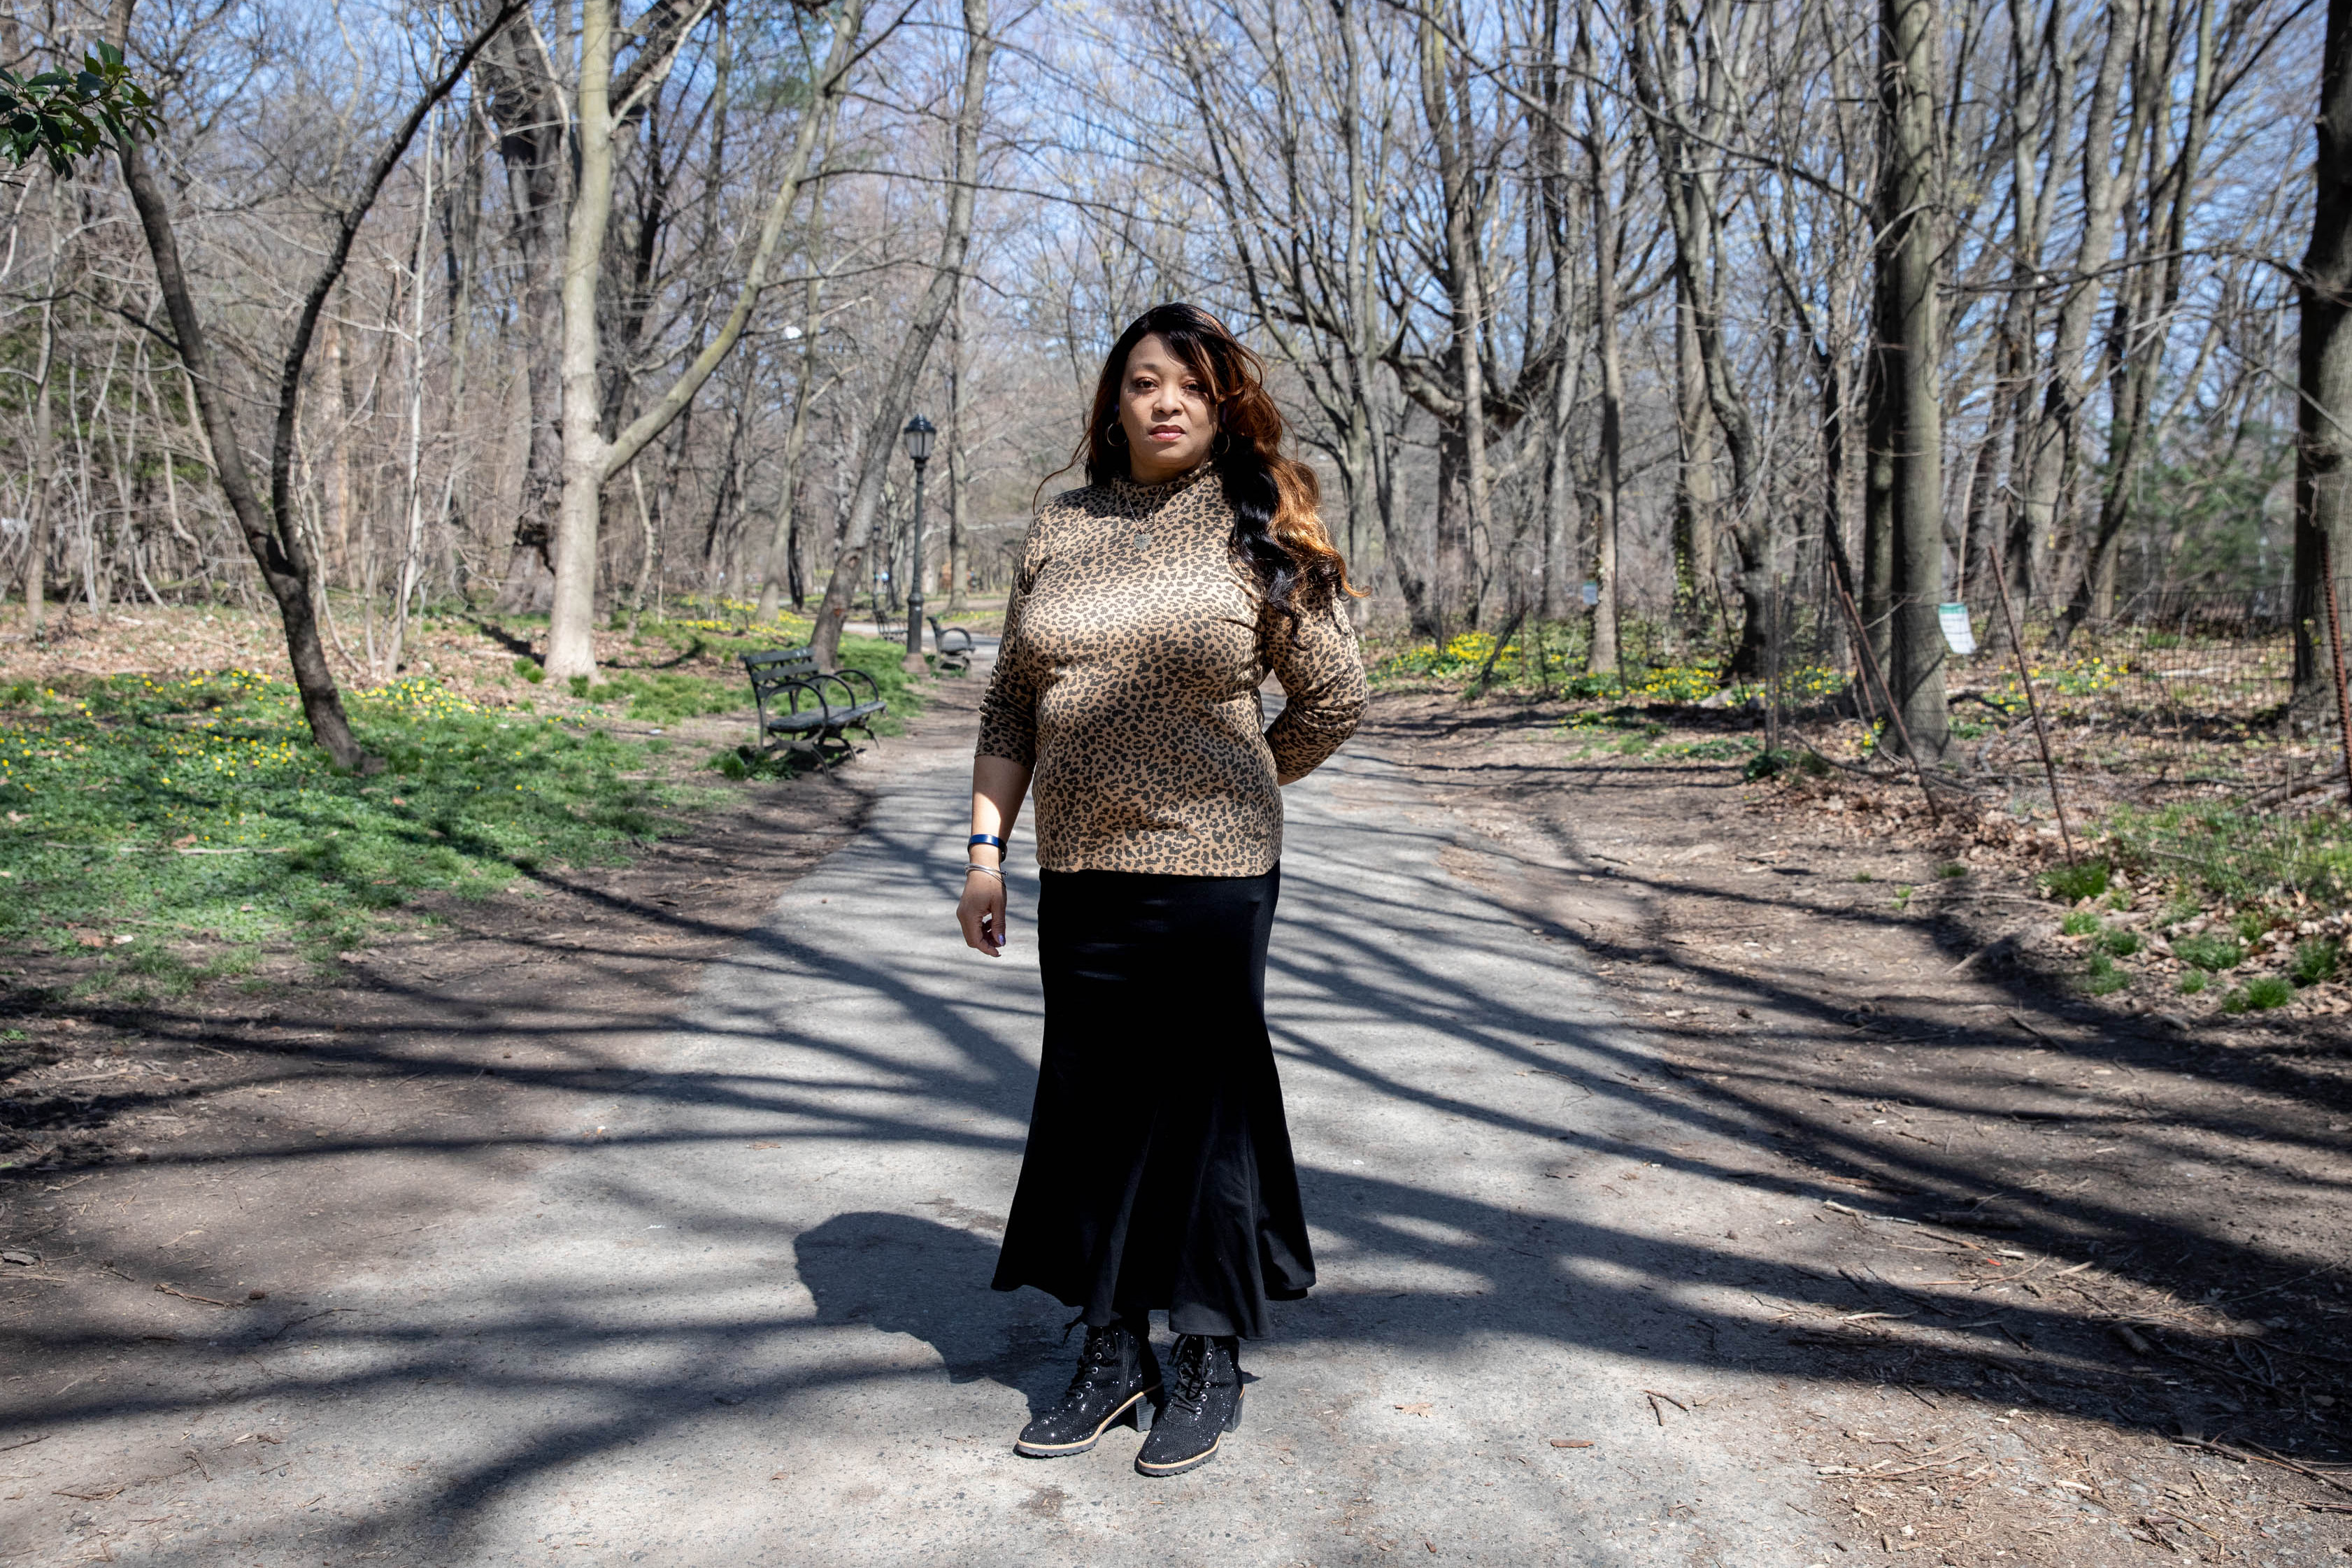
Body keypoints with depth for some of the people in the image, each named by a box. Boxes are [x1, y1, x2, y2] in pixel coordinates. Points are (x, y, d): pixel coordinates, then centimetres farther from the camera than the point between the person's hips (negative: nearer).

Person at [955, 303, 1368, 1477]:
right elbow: (1011, 707, 12)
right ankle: (1111, 1352, 29)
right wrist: (986, 846, 5)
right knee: (1091, 1104, 11)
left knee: (1202, 1103, 5)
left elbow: (1333, 700, 3)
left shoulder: (1257, 531, -2)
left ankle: (1210, 1360, 23)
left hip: (1210, 871, -4)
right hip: (1079, 869, 4)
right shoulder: (1060, 530, 9)